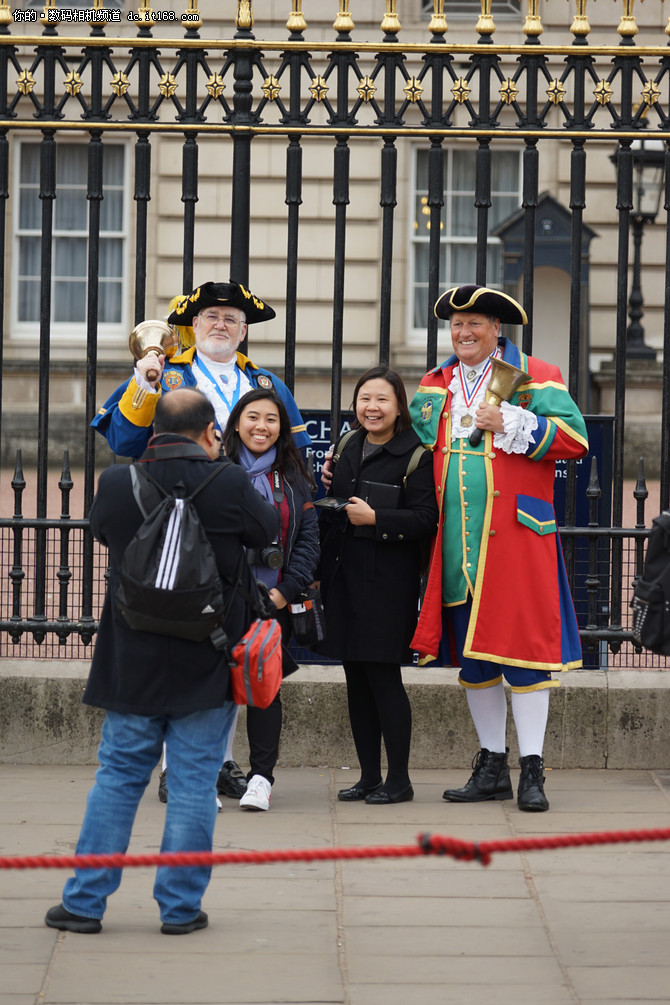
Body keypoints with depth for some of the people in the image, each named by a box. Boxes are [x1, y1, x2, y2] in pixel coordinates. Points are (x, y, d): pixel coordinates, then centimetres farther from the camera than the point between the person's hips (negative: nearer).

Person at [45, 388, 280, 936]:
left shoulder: (115, 484, -5)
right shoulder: (229, 484, -14)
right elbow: (268, 530, 5)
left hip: (133, 660, 3)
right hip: (208, 663, -3)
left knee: (118, 774, 12)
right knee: (195, 779, 5)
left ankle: (85, 901, 13)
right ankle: (180, 906, 8)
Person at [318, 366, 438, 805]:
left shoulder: (415, 457, -7)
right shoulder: (346, 450, 13)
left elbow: (425, 520, -13)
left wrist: (375, 518, -19)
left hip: (388, 583, -7)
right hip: (345, 579, 7)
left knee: (383, 677, -6)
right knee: (356, 678, 9)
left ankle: (399, 778, 3)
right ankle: (369, 776, 17)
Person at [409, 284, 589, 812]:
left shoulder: (535, 377, 1)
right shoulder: (434, 385, 16)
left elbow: (575, 438, -9)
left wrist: (509, 424, -15)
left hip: (516, 536, -5)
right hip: (456, 540, 5)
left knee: (522, 648, -6)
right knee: (471, 651, 8)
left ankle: (532, 769, -1)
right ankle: (492, 767, 17)